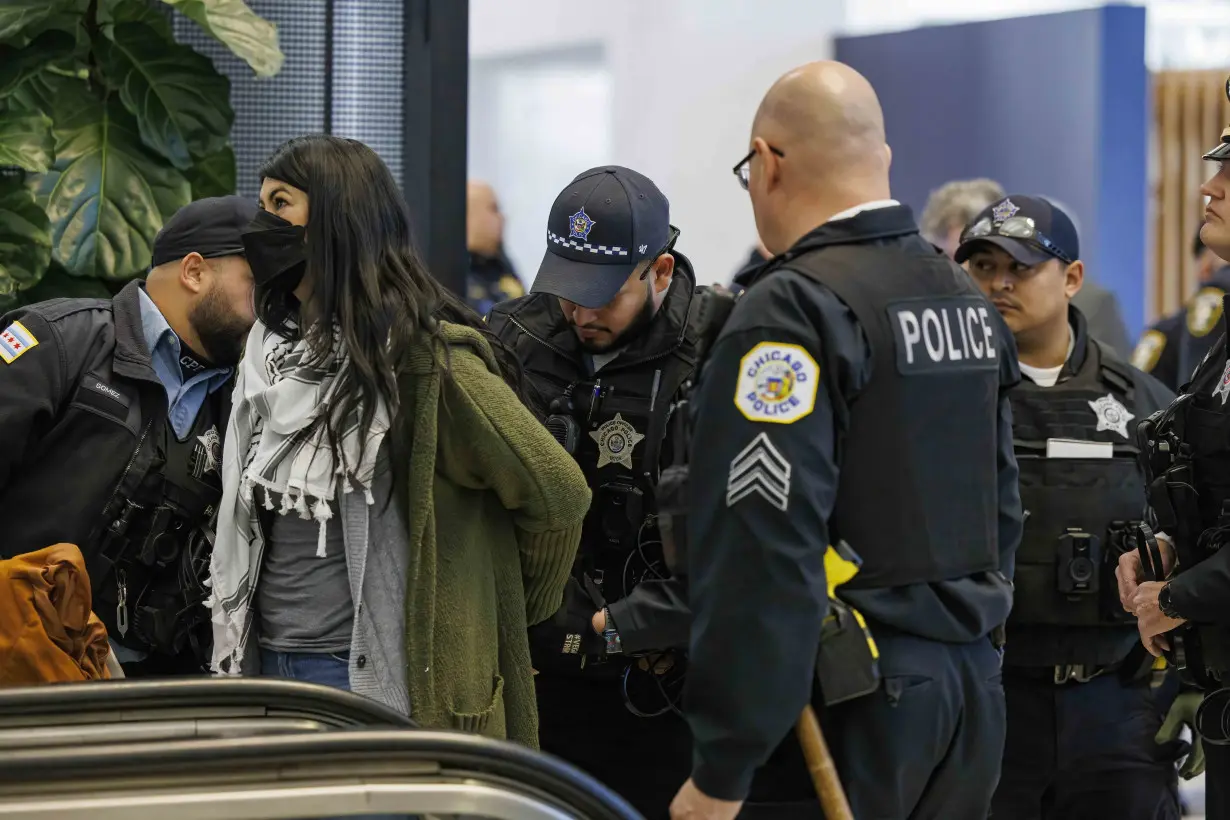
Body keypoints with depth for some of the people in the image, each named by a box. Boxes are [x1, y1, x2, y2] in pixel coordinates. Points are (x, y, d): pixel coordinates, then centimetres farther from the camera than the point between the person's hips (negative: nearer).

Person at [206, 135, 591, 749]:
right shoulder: (271, 351, 13)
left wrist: (504, 616, 3)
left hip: (379, 677, -7)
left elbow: (557, 493, -11)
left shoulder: (422, 358, -12)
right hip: (268, 660, 8)